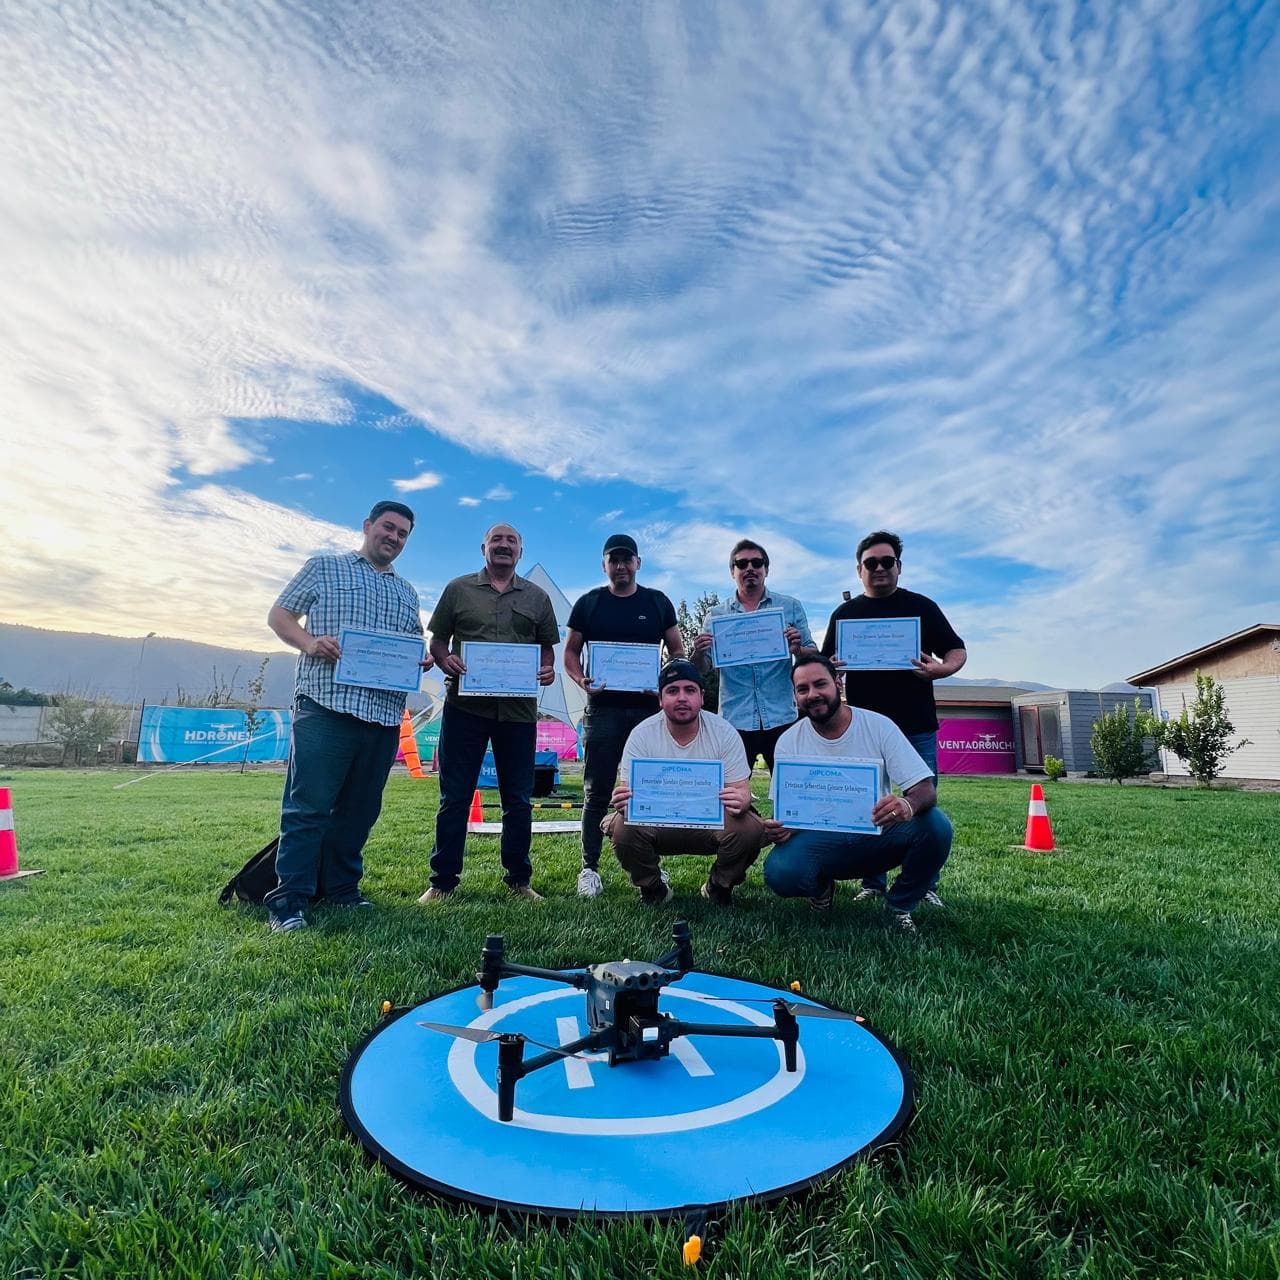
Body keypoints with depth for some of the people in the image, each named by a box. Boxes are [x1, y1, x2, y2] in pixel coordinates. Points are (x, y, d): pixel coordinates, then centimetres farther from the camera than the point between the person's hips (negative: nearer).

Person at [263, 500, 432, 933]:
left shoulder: (407, 593, 23)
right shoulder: (323, 567, 11)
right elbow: (279, 615, 7)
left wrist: (422, 661, 2)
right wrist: (310, 642, -13)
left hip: (385, 714, 5)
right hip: (326, 705, -5)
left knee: (359, 809, 10)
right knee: (308, 807, -6)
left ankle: (342, 889, 22)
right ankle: (288, 902, 1)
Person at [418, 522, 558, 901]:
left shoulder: (537, 597, 12)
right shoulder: (458, 589, 8)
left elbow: (547, 646, 14)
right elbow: (437, 640, 8)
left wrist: (547, 669, -7)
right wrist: (445, 661, -13)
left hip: (518, 710, 2)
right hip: (464, 706, -1)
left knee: (518, 800, 8)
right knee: (454, 797, 4)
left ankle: (519, 880, 21)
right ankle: (442, 880, 16)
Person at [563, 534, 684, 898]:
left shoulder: (658, 602, 9)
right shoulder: (589, 603, 7)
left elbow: (678, 651, 11)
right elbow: (570, 653, 9)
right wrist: (582, 681, -12)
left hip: (649, 708, 1)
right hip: (603, 708, -1)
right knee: (597, 791, 2)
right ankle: (589, 867, 11)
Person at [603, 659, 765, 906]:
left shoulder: (724, 732, -10)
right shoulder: (642, 734, -10)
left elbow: (742, 791, -11)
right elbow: (630, 791, -12)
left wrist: (739, 801, -37)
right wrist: (625, 801, -39)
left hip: (712, 822, 1)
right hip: (658, 823, 0)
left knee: (750, 827, -29)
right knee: (623, 827, -29)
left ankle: (719, 887, 4)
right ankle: (653, 888, 3)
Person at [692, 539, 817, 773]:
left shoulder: (791, 607, 6)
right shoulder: (717, 615, 7)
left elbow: (814, 657, 5)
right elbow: (702, 669, 4)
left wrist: (797, 650, -16)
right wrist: (698, 652, -17)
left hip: (781, 719, 0)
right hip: (734, 721, 0)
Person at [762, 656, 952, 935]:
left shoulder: (879, 726, -7)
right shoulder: (789, 742, -4)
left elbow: (926, 789, -11)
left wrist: (908, 805, -37)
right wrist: (779, 828, -27)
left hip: (878, 834, 1)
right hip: (822, 843, 0)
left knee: (936, 824, -27)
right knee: (779, 872, -30)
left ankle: (900, 905, 1)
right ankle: (820, 886, 9)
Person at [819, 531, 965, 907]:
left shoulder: (921, 606, 7)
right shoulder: (844, 613, 11)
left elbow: (957, 651, 6)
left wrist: (938, 669, -16)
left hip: (917, 726, -1)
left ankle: (925, 885, 17)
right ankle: (872, 884, 16)